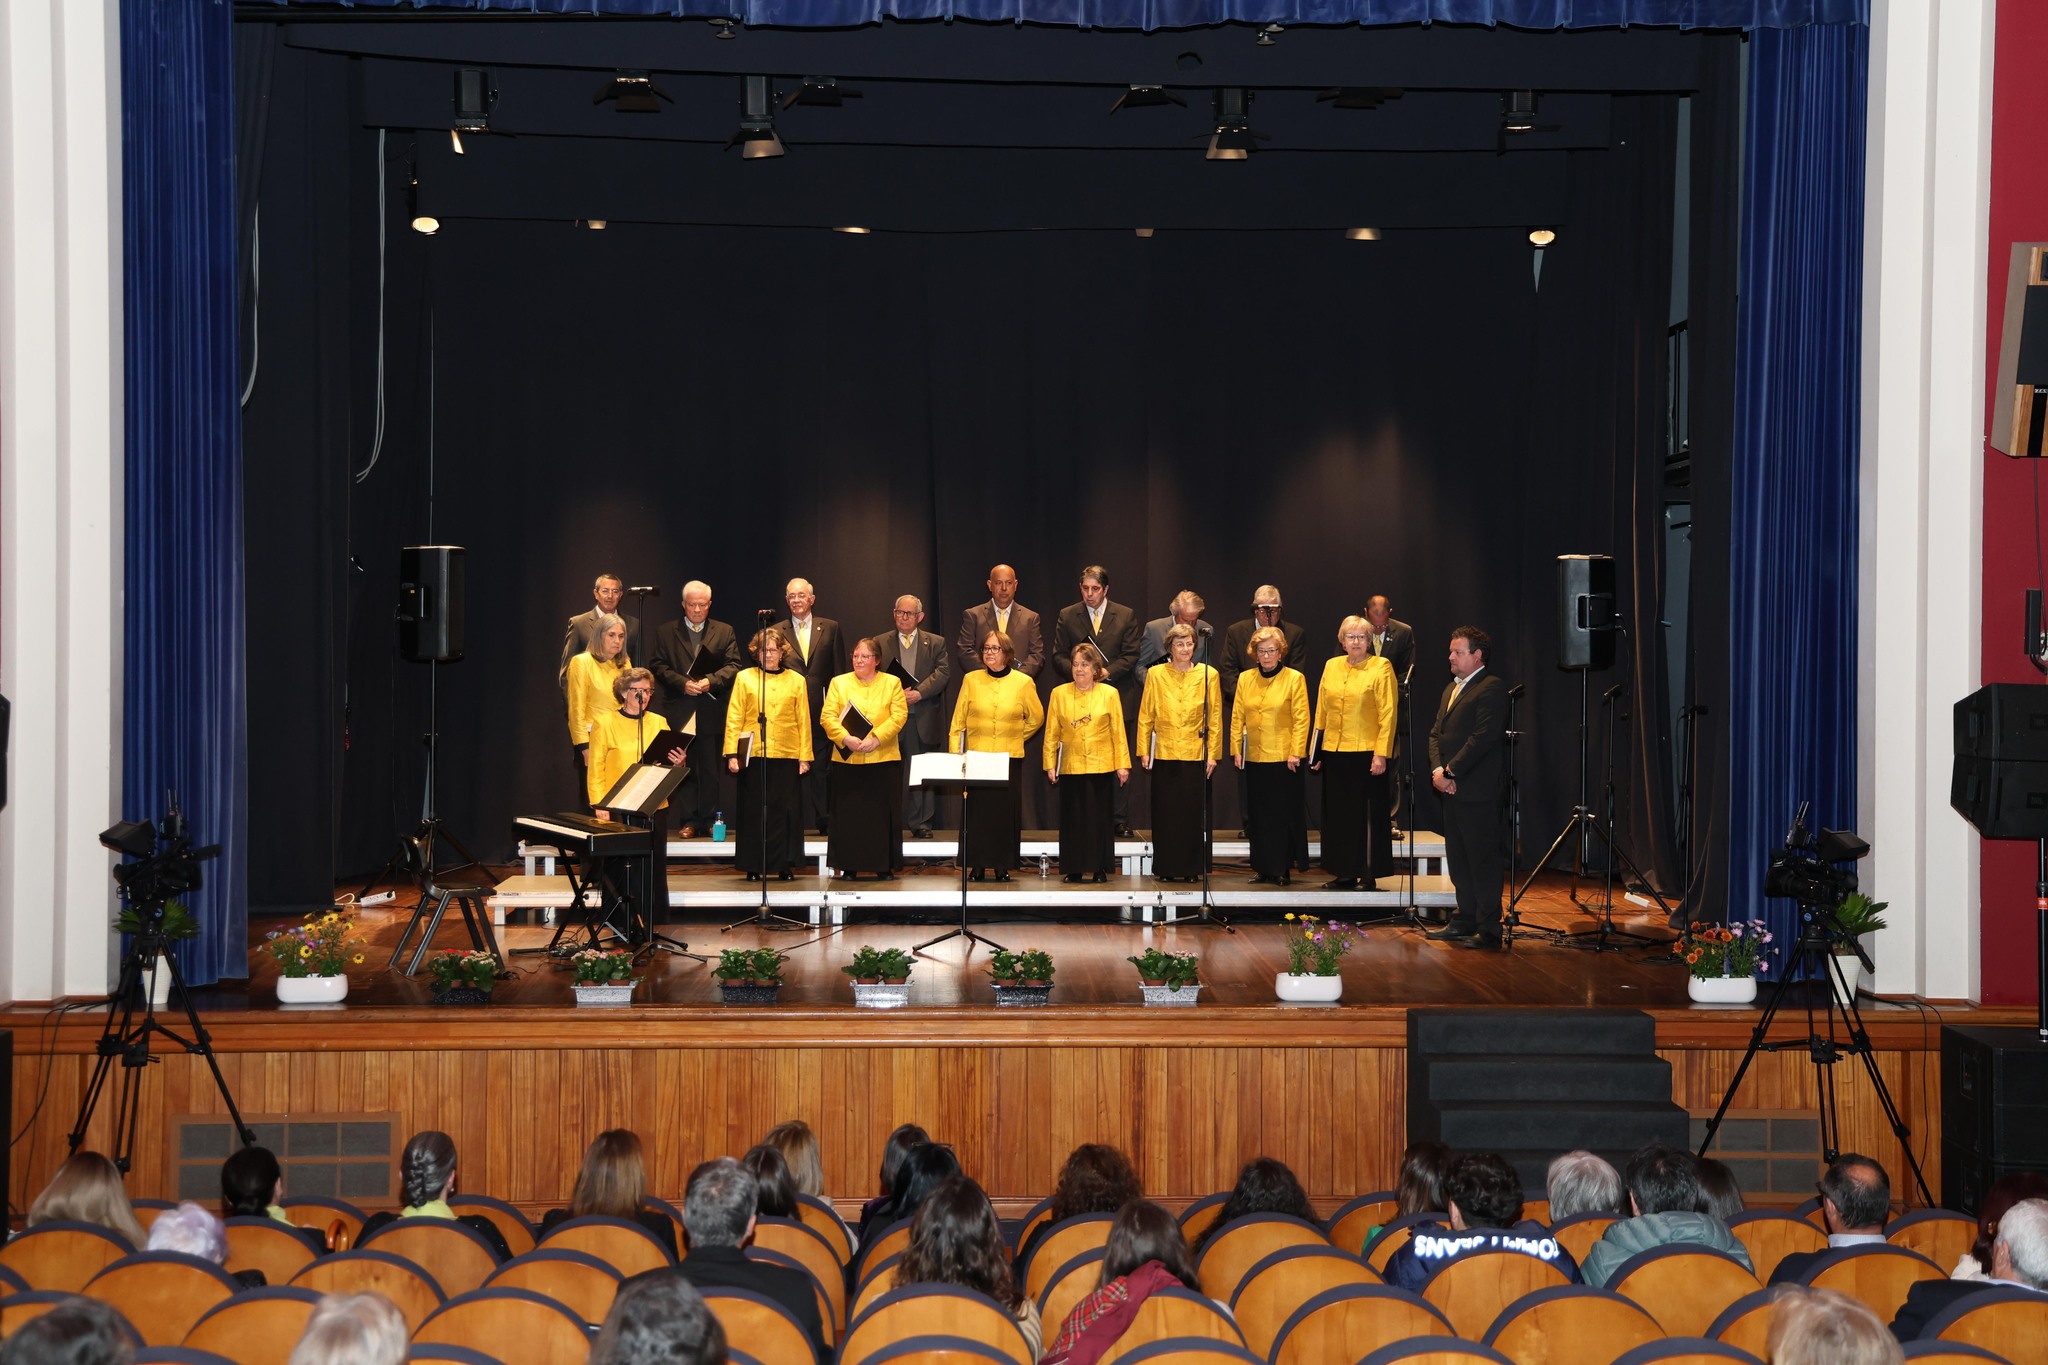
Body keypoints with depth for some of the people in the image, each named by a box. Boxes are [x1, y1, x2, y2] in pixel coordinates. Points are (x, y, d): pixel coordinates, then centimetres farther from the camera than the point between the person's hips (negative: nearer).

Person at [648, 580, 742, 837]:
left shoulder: (725, 632, 12)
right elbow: (658, 666, 3)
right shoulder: (665, 632, 11)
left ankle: (709, 820, 8)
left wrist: (711, 681, -14)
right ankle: (687, 821, 2)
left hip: (712, 712, 0)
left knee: (711, 769, 2)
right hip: (679, 711, 0)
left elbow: (733, 665, 3)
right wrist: (682, 683, -12)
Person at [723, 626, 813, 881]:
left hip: (786, 755, 1)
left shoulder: (796, 680, 9)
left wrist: (805, 756, 3)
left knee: (785, 810, 1)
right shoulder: (745, 678, 6)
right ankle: (753, 867, 9)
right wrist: (732, 753, -5)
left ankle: (784, 865, 9)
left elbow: (804, 721, 8)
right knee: (753, 811, 2)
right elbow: (734, 718, 3)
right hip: (753, 755, -1)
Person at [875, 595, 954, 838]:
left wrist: (919, 692, -15)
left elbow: (943, 672, -2)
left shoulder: (936, 644, 10)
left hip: (924, 720, 0)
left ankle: (921, 823, 4)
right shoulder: (881, 644, 12)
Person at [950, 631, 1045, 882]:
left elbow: (1036, 718, 15)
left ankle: (1003, 866, 8)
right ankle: (976, 866, 6)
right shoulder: (971, 680, 4)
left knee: (1006, 811, 0)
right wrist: (955, 755, -1)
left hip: (1010, 758, 0)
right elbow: (958, 721, 5)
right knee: (976, 811, 0)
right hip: (976, 757, 0)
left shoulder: (1023, 682, 2)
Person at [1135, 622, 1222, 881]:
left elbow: (1215, 719, 4)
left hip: (1196, 754, 0)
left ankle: (1191, 868, 8)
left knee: (1194, 813, 1)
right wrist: (1143, 751, 1)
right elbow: (1145, 716, 6)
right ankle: (1166, 868, 10)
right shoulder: (1155, 674, 4)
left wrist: (1213, 754, -1)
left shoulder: (1208, 675, 3)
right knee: (1165, 813, 3)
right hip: (1164, 753, 0)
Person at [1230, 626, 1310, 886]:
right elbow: (1237, 717, 9)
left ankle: (1281, 870, 4)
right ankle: (1261, 868, 15)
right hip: (1254, 758, 4)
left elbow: (1301, 719, -5)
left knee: (1282, 814, -1)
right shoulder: (1245, 679, 8)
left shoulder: (1294, 679, -2)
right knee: (1257, 814, 8)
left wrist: (1296, 752, -11)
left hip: (1284, 758, -4)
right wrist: (1236, 750, 3)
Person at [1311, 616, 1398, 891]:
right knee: (1338, 814, 9)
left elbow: (1388, 713, -8)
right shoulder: (1331, 666, 11)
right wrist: (1316, 750, 11)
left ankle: (1368, 875, 6)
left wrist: (1381, 753, -14)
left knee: (1368, 814, -1)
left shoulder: (1381, 667, -4)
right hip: (1335, 752, 5)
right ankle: (1344, 873, 16)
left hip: (1367, 752, -5)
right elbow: (1322, 711, 14)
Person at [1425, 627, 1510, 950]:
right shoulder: (1451, 689, 19)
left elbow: (1483, 737, -19)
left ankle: (1489, 930, -2)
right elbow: (1436, 733, 16)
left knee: (1483, 861, -5)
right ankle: (1465, 921, 21)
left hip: (1477, 790, -9)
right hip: (1451, 789, 9)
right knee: (1458, 860, 13)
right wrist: (1437, 769, -1)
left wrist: (1451, 772, -17)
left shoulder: (1491, 689, -10)